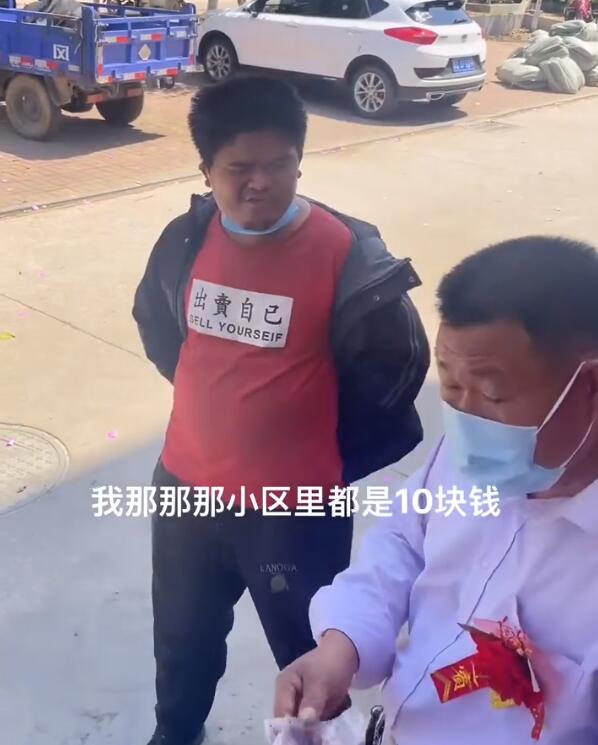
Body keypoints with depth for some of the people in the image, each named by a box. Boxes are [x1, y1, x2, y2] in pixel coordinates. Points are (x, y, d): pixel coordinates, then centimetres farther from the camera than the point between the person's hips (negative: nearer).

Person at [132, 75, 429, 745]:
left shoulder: (348, 256, -20)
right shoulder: (187, 239, -6)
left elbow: (395, 369, -8)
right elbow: (156, 326, 14)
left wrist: (332, 459, 1)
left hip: (296, 503, -5)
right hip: (187, 485, 5)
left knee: (309, 652, 17)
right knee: (182, 636, 28)